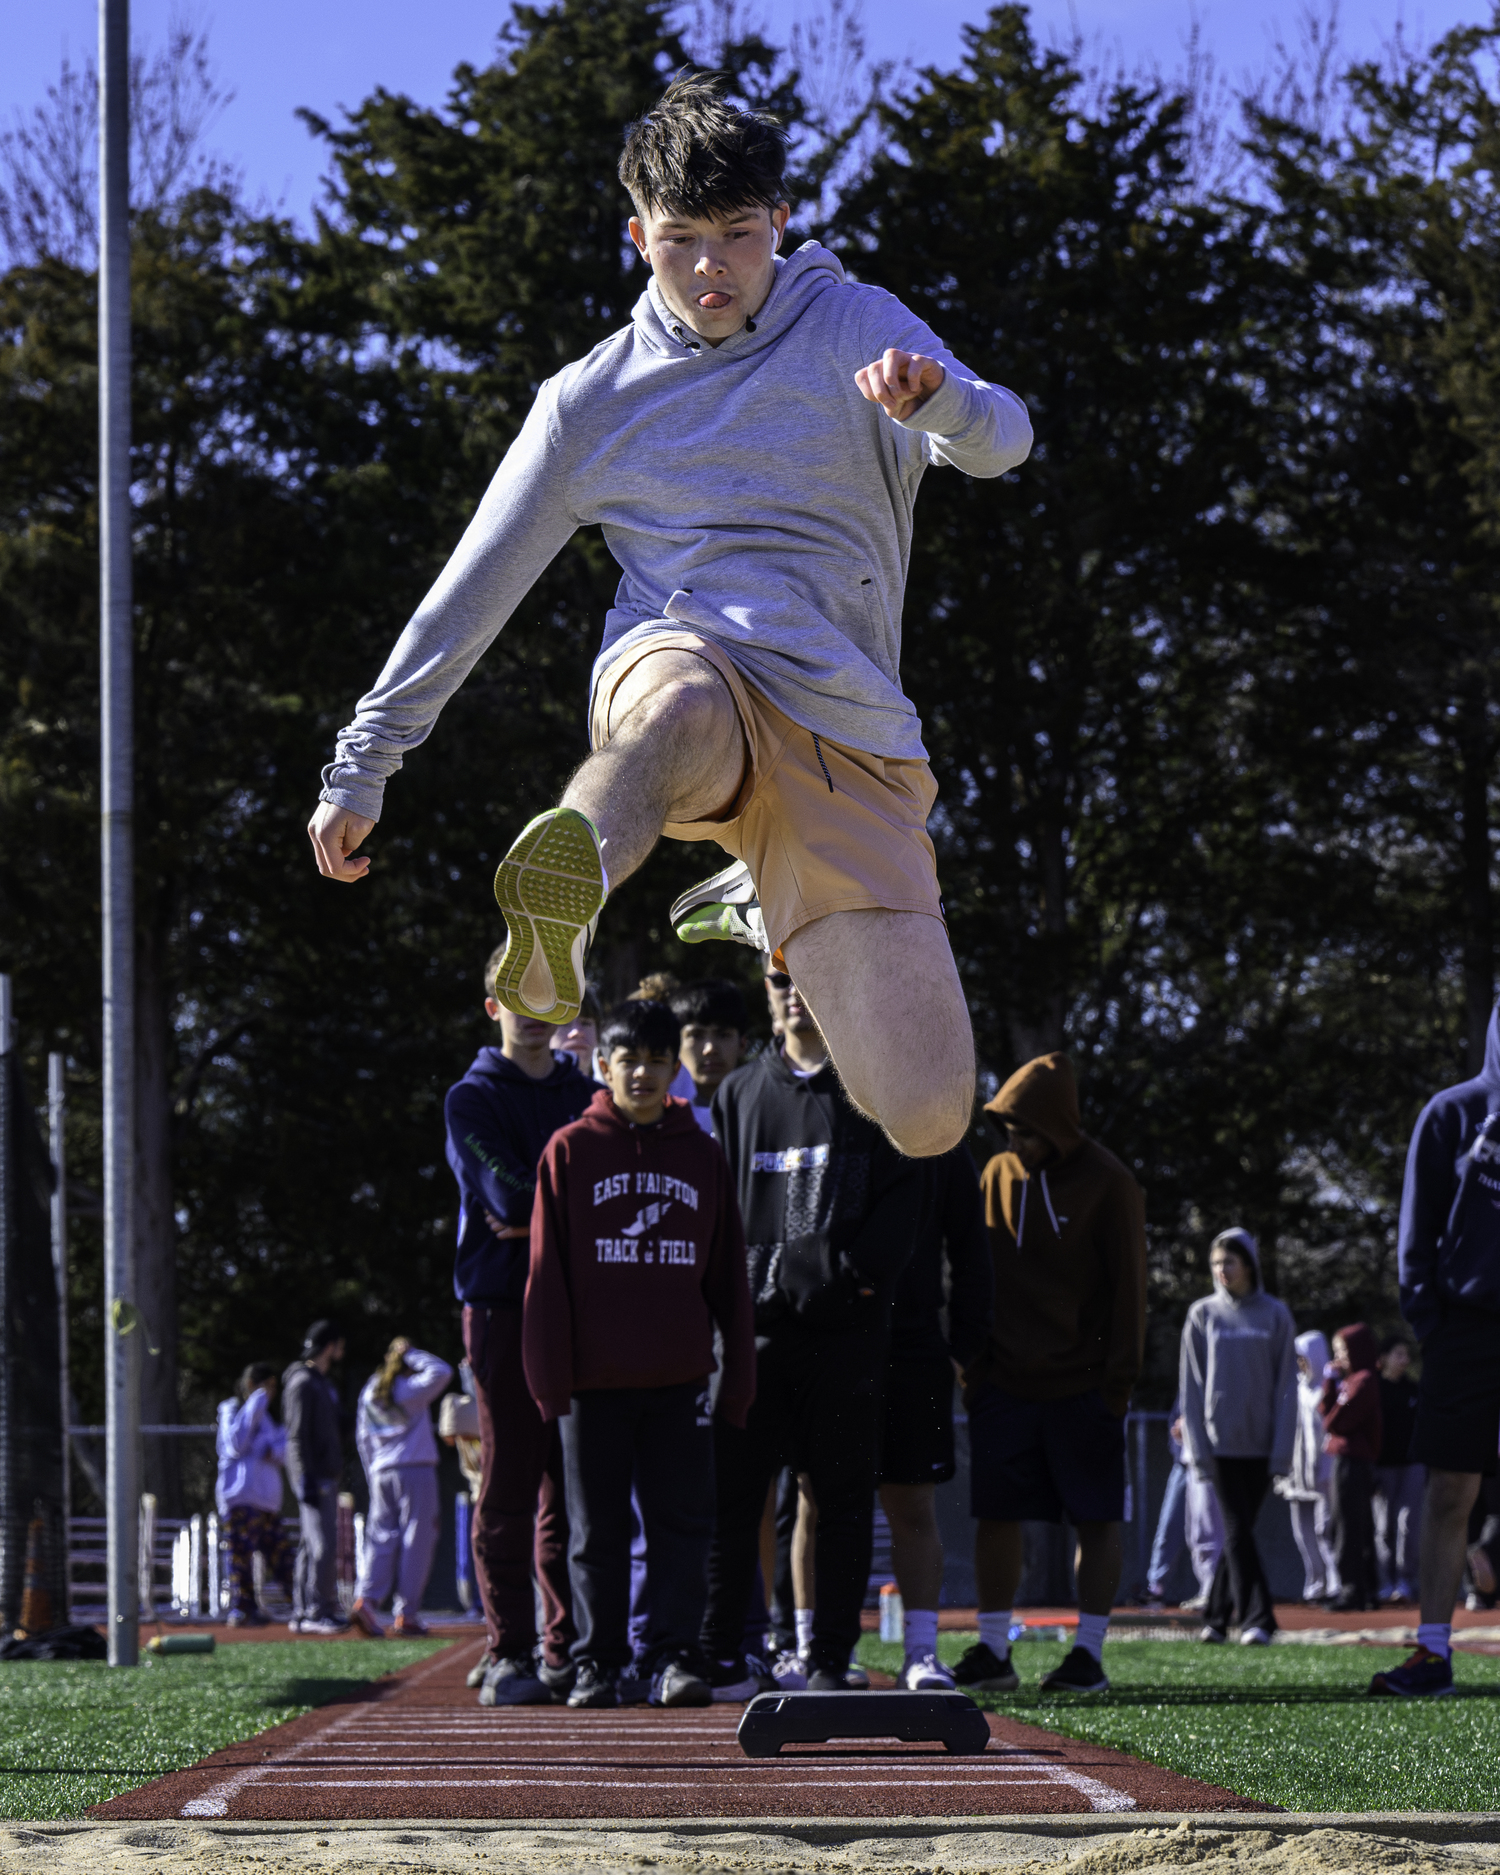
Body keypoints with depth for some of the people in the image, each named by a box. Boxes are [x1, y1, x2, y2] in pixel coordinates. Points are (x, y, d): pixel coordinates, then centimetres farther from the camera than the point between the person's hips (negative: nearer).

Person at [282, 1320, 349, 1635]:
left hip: (327, 1476, 10)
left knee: (314, 1545, 9)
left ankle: (303, 1613, 11)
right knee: (323, 1543, -13)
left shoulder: (323, 1383, 21)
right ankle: (318, 1612, -13)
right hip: (314, 1476, -10)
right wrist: (306, 1479, -21)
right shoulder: (303, 1382, -10)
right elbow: (297, 1435, -16)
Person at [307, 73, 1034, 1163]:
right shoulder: (593, 403, 15)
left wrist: (936, 397, -32)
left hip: (849, 732, 1)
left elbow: (1000, 442, -8)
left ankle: (756, 918, 20)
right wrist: (361, 767, 18)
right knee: (683, 707, -40)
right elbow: (470, 592, 20)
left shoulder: (851, 326, 10)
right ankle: (571, 886, -66)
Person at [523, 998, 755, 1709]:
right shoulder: (570, 1151, 4)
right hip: (594, 1381, -1)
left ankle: (675, 1657, -1)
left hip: (678, 1381, 1)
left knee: (682, 1524, -3)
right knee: (597, 1531, 4)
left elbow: (729, 1275, 12)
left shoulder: (703, 1155, 9)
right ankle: (598, 1663, 10)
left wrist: (739, 1375, 7)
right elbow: (547, 1271, 3)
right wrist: (550, 1376, -4)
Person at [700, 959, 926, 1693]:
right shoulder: (740, 1092, 16)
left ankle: (830, 1660, 5)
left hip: (847, 1327, -2)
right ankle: (719, 1656, 2)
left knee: (844, 1495, 0)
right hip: (759, 1322, 2)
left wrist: (850, 1271, -12)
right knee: (733, 1489, -2)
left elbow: (904, 1196, 1)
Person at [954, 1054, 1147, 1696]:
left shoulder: (1107, 1183, -5)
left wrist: (1119, 1377, -9)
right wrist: (972, 1366, 7)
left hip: (1083, 1387, -4)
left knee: (1096, 1519, 0)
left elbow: (1128, 1285, -4)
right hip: (1004, 1382, 4)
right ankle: (992, 1653, 8)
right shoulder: (997, 1175, 9)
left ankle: (1089, 1654, 5)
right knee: (995, 1516, 2)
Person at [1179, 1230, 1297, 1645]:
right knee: (1238, 1530, -8)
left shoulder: (1275, 1315, 4)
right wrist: (1197, 1446, -5)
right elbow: (1191, 1383, 3)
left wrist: (1283, 1448, -5)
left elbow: (1286, 1385, 2)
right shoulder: (1203, 1314, 4)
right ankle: (1256, 1619, -12)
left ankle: (1217, 1616, 14)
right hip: (1220, 1439, -1)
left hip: (1261, 1441, 1)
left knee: (1240, 1531, 5)